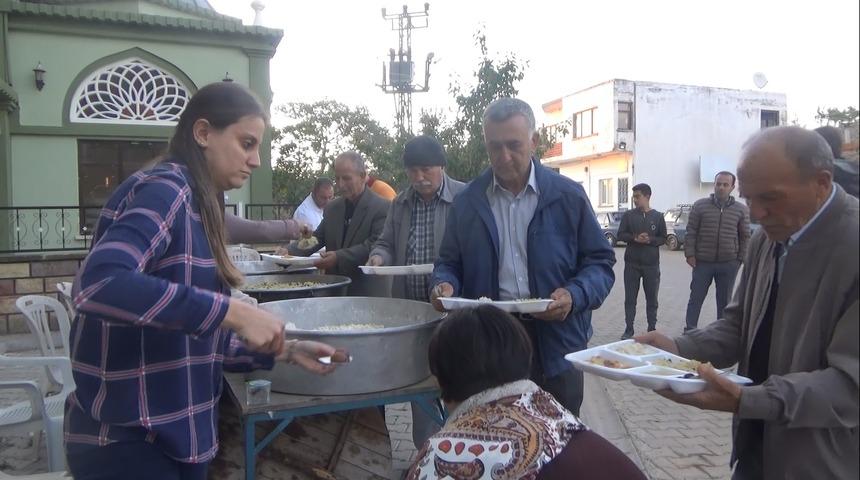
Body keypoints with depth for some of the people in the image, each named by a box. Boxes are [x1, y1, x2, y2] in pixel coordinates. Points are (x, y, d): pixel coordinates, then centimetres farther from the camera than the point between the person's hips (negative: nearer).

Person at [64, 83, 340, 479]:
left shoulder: (195, 206, 11)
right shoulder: (165, 189, -16)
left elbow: (197, 340, 10)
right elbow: (99, 283, -34)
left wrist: (284, 350, 1)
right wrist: (232, 312, -32)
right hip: (127, 439, -9)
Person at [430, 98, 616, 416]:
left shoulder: (569, 196, -1)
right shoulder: (466, 202, 5)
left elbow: (600, 262, 2)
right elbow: (449, 263, 12)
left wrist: (574, 296, -17)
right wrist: (444, 284, -10)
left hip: (556, 344, -1)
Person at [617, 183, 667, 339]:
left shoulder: (658, 216, 3)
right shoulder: (628, 215, 4)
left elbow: (663, 238, 4)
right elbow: (621, 235, 1)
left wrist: (650, 240, -15)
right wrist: (635, 238, -16)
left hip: (651, 264, 0)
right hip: (631, 263, 0)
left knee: (652, 298, 7)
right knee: (630, 298, 3)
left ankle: (652, 329, 18)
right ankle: (629, 329, 11)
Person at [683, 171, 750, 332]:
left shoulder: (741, 209, 2)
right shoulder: (700, 205, 0)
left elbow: (745, 237, 7)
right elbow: (691, 231, 0)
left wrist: (741, 259, 2)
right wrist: (690, 254, -6)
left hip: (729, 264, 1)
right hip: (702, 262, -1)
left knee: (724, 301, 11)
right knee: (696, 298, 4)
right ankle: (689, 330, 13)